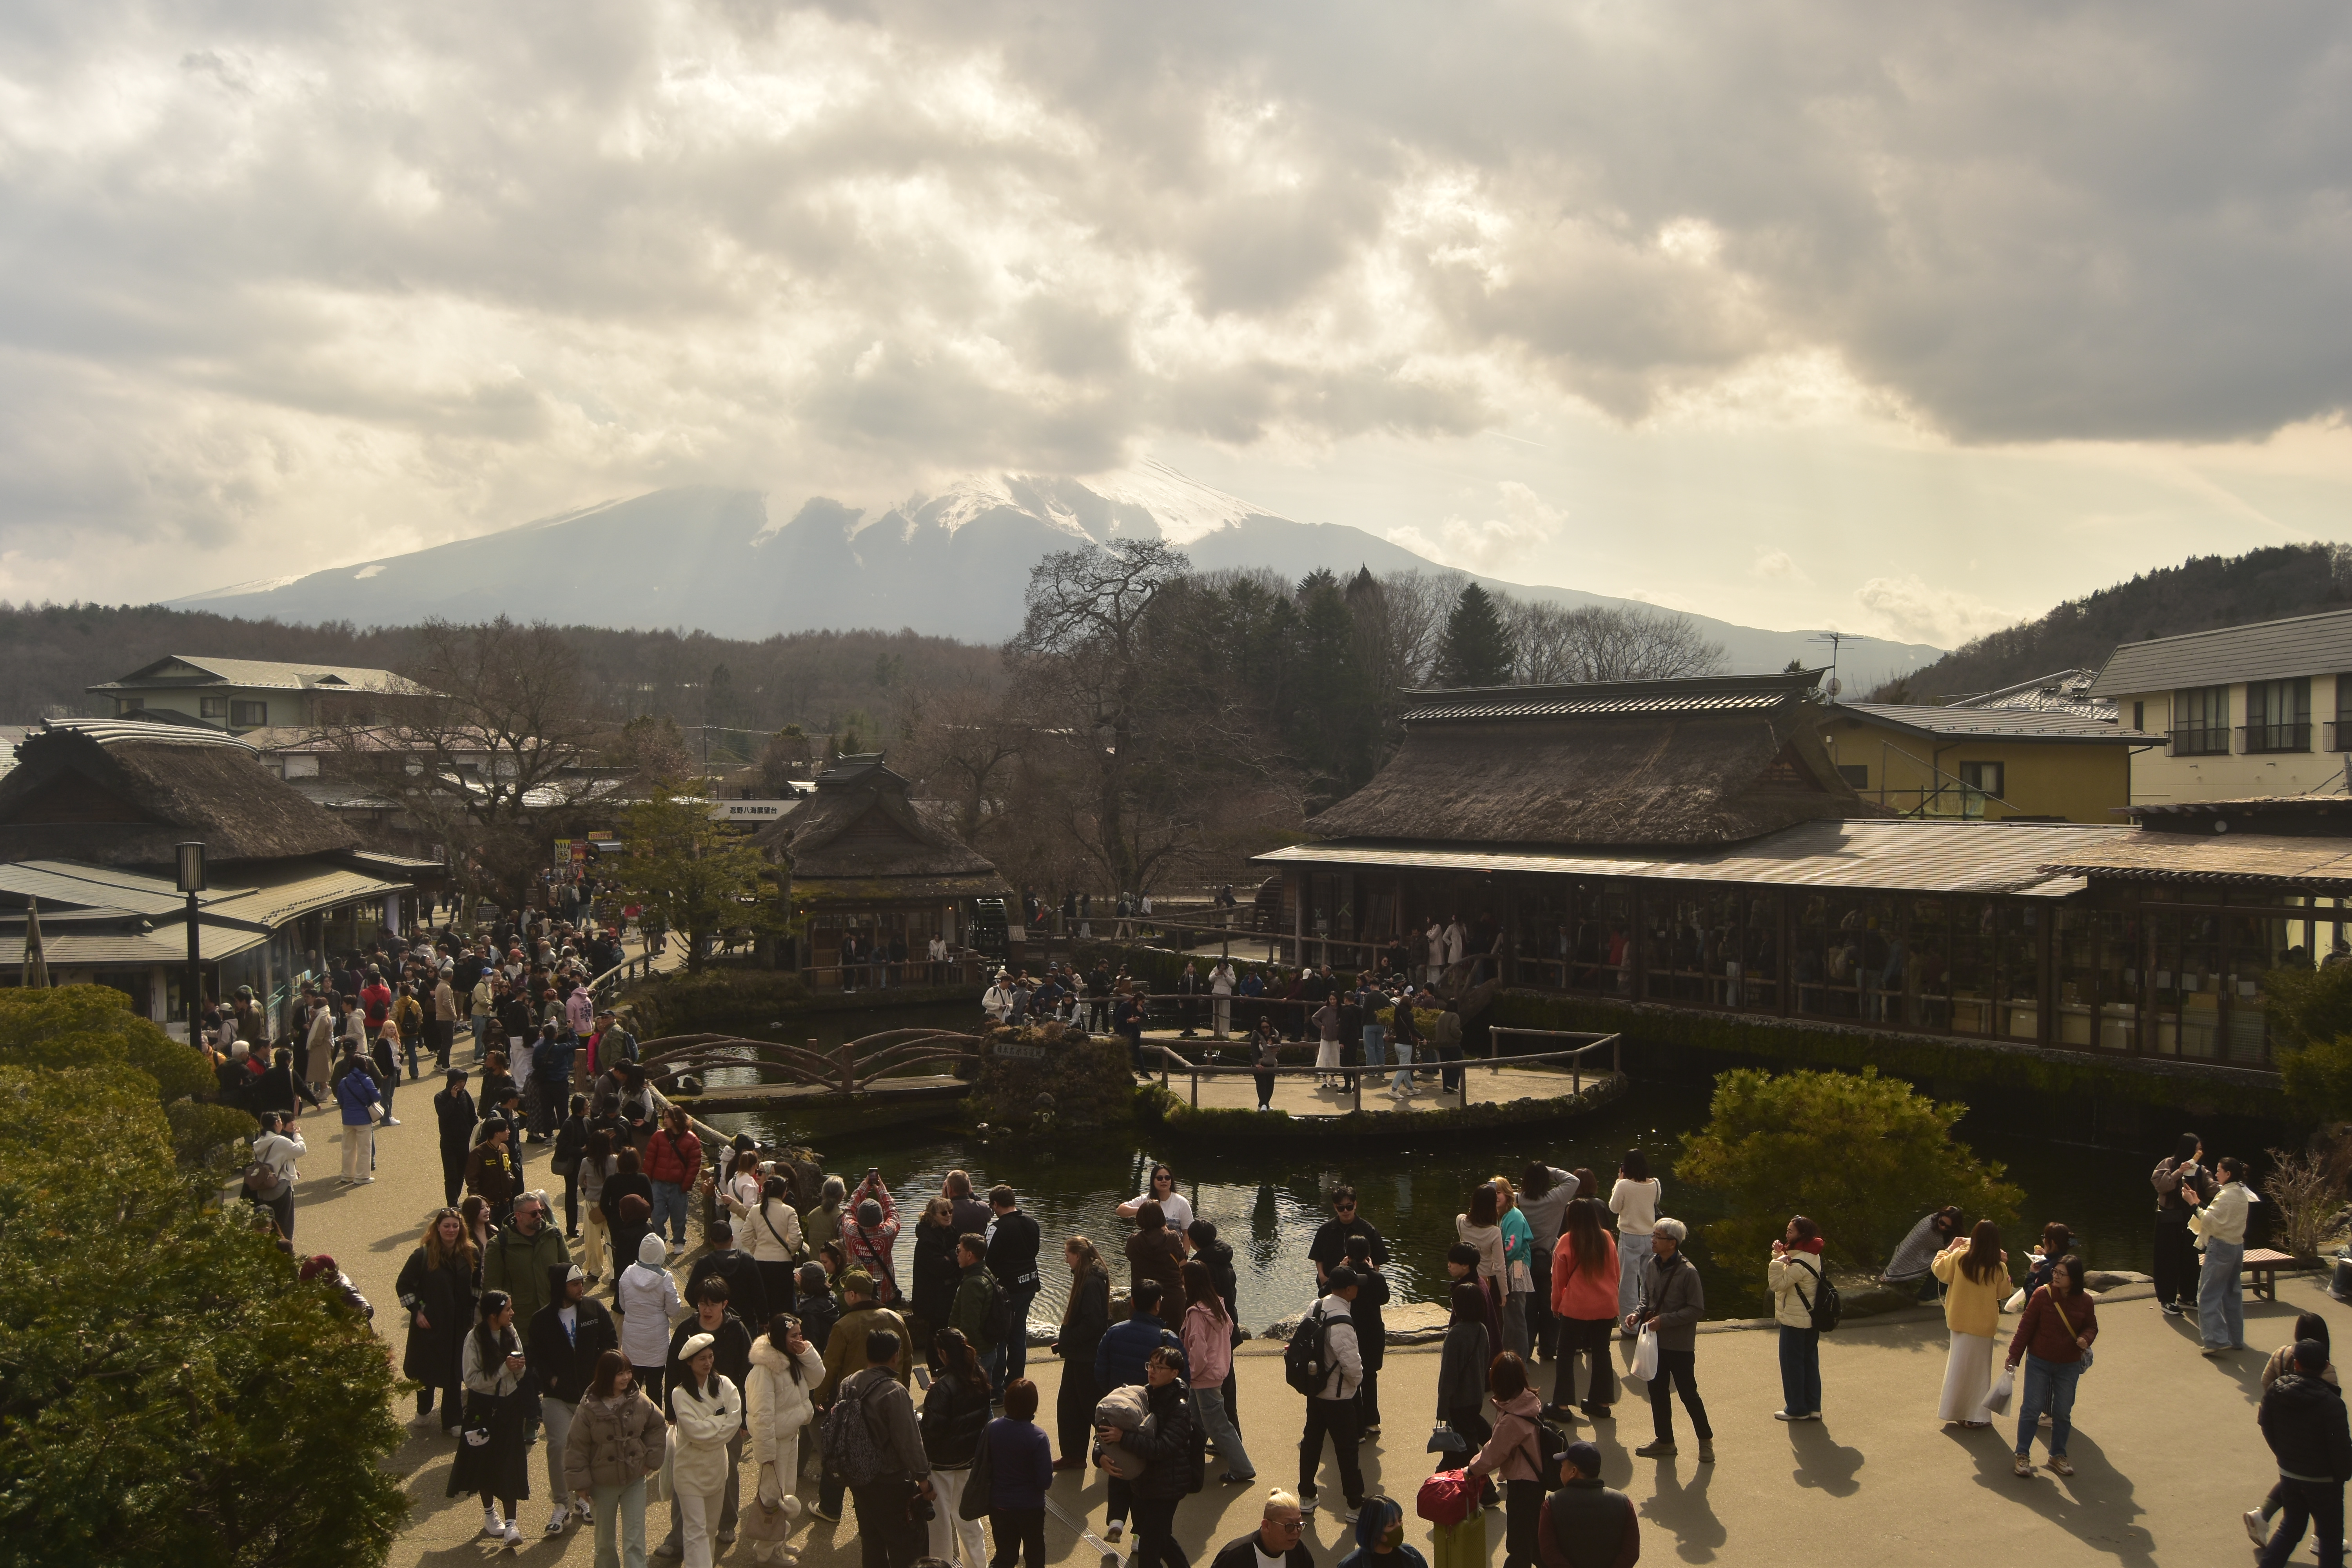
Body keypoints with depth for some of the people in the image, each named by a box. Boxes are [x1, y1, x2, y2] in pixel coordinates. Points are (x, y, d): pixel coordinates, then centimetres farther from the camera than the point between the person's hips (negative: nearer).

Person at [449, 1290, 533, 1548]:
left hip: (510, 1405, 3)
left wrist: (519, 1368, -16)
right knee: (486, 1461, 10)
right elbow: (471, 1380, -16)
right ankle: (489, 1514, 31)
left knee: (510, 1462, -2)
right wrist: (504, 1369, -22)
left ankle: (510, 1522, 0)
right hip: (483, 1407, -3)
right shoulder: (475, 1339, -14)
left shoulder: (511, 1333, 0)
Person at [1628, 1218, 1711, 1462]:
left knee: (1688, 1393, 4)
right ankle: (1664, 1440, 29)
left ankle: (1706, 1440, 23)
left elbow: (1697, 1309, -16)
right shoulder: (1652, 1266, 0)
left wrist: (1664, 1320, -22)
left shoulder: (1687, 1272, -19)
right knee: (1657, 1390, 14)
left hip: (1680, 1344, -6)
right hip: (1656, 1340, 6)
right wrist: (1638, 1314, -5)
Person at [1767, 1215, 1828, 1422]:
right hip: (1810, 1320, 9)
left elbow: (1777, 1284, -24)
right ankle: (1813, 1408, 20)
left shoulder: (1800, 1264, -25)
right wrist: (1780, 1255, -3)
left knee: (1792, 1364, 3)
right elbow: (1788, 1277, 13)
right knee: (1810, 1362, 14)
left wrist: (1778, 1260, -25)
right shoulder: (1812, 1256, 6)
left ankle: (1797, 1409, 11)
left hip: (1795, 1321, -9)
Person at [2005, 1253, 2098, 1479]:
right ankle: (2023, 1455, 11)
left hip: (2069, 1366, 2)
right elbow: (2026, 1327, -7)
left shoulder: (2084, 1302, -6)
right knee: (2031, 1408, 0)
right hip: (2039, 1362, -2)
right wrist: (2014, 1356, -5)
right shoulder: (2042, 1295, -13)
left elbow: (2091, 1326, 9)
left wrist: (2086, 1338, -15)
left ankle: (2058, 1456, 28)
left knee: (2063, 1413, 12)